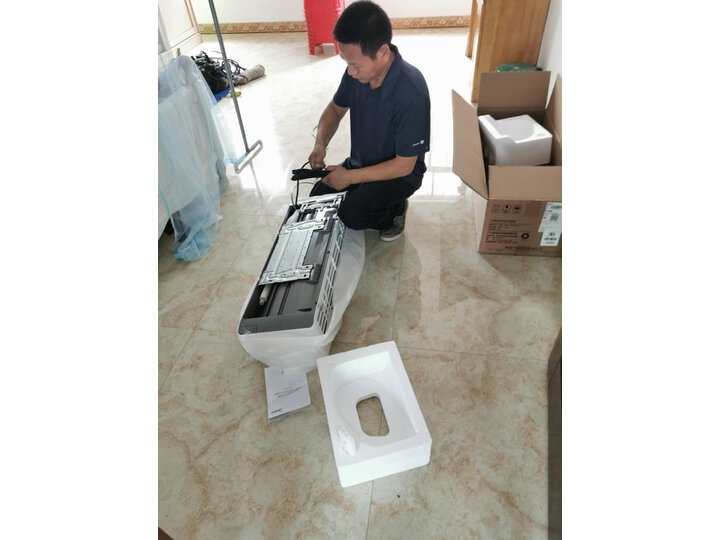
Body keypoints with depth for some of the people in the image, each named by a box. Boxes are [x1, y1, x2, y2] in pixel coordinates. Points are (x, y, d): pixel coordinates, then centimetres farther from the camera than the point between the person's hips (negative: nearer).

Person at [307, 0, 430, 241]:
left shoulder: (411, 92, -31)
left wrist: (351, 177, -25)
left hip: (400, 173, -6)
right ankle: (371, 196, 17)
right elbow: (335, 108, 7)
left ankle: (395, 209, 3)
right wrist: (320, 144, -12)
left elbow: (404, 165, -26)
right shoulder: (358, 70, -12)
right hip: (360, 162, 7)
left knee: (351, 214, -26)